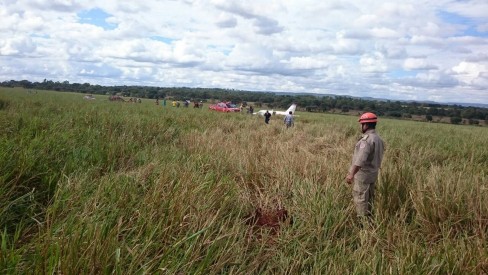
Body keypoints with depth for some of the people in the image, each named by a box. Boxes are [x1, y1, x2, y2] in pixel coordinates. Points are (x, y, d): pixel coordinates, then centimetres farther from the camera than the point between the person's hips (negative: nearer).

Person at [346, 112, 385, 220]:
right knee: (368, 199, 19)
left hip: (363, 174, -10)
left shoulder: (367, 139, -21)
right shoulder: (378, 139, 10)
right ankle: (368, 218, 29)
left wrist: (352, 174, -30)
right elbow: (377, 158, 14)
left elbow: (361, 159, -29)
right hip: (372, 173, 10)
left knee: (360, 199, -2)